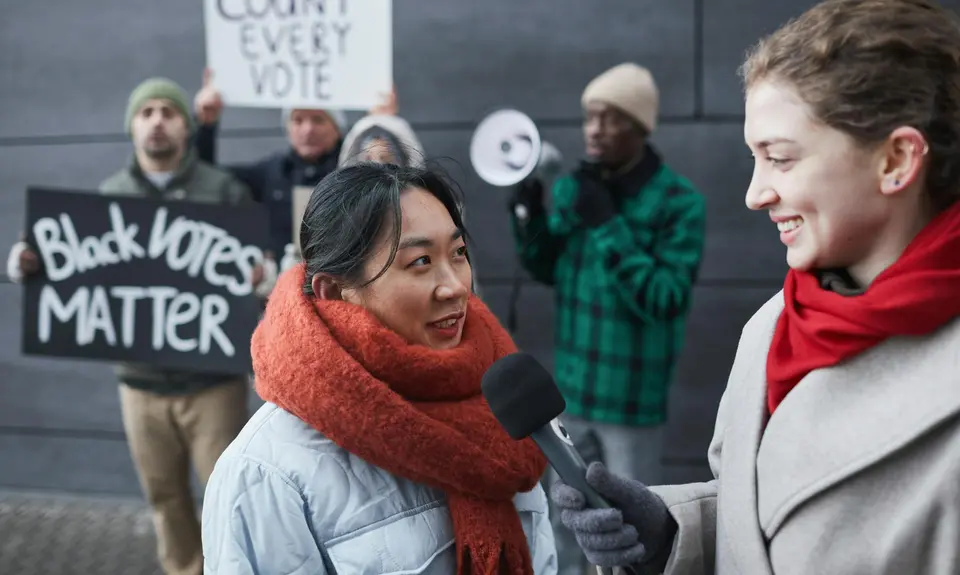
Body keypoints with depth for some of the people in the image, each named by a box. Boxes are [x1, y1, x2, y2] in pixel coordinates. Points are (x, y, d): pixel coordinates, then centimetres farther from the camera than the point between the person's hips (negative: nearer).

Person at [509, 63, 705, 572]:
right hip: (572, 387, 6)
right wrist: (528, 210, -7)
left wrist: (607, 225, -26)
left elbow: (666, 300, -22)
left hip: (632, 396, -5)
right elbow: (547, 271, 10)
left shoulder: (679, 202, -15)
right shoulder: (571, 187, 3)